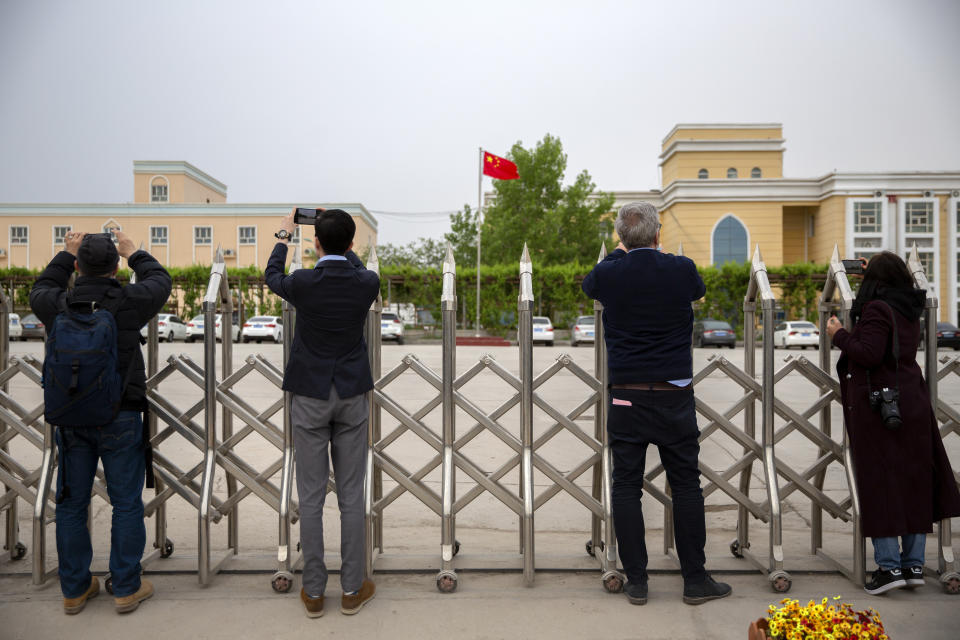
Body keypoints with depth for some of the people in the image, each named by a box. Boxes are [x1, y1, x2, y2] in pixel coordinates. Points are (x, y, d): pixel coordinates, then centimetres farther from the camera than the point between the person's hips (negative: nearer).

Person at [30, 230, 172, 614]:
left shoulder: (58, 305, -4)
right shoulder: (129, 302, -12)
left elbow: (40, 289, 22)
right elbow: (160, 281, 9)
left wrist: (66, 254, 29)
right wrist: (134, 253, 22)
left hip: (70, 419, 3)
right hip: (120, 418, -3)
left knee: (71, 504, 15)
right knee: (126, 504, 8)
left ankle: (74, 589, 27)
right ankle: (127, 589, 17)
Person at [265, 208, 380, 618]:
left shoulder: (303, 282, -12)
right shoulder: (367, 283, -8)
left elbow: (272, 277, 13)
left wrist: (283, 237, 28)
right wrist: (339, 236, 28)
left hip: (310, 398, -1)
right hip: (352, 397, 1)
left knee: (310, 498, 8)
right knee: (351, 496, 9)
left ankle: (313, 592, 19)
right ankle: (352, 590, 19)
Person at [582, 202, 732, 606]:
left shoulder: (609, 274, -6)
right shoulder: (682, 270, -6)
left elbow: (588, 284, 19)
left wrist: (619, 253, 32)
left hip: (626, 397, 0)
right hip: (674, 398, 0)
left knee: (626, 487, 8)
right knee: (686, 485, 10)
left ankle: (636, 582, 14)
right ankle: (695, 580, 19)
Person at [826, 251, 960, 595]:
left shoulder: (876, 308, -13)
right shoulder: (910, 309, 10)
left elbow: (869, 354, -22)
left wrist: (839, 335, -6)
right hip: (912, 403, 7)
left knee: (879, 484, -2)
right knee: (914, 482, 11)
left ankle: (889, 564, -1)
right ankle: (914, 563, 18)